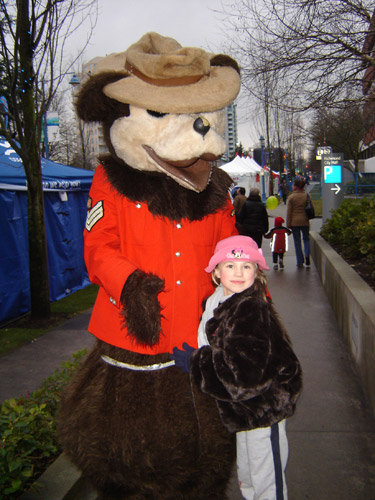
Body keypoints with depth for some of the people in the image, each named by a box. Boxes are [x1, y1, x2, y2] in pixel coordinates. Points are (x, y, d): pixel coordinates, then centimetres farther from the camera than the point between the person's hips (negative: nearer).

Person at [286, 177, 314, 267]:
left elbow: (289, 212, -5)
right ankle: (307, 255, -8)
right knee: (306, 239, 17)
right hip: (305, 221, 2)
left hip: (294, 222, -2)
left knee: (297, 241, 5)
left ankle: (300, 261, 7)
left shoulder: (291, 197, -6)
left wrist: (288, 224, -1)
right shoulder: (307, 196, 0)